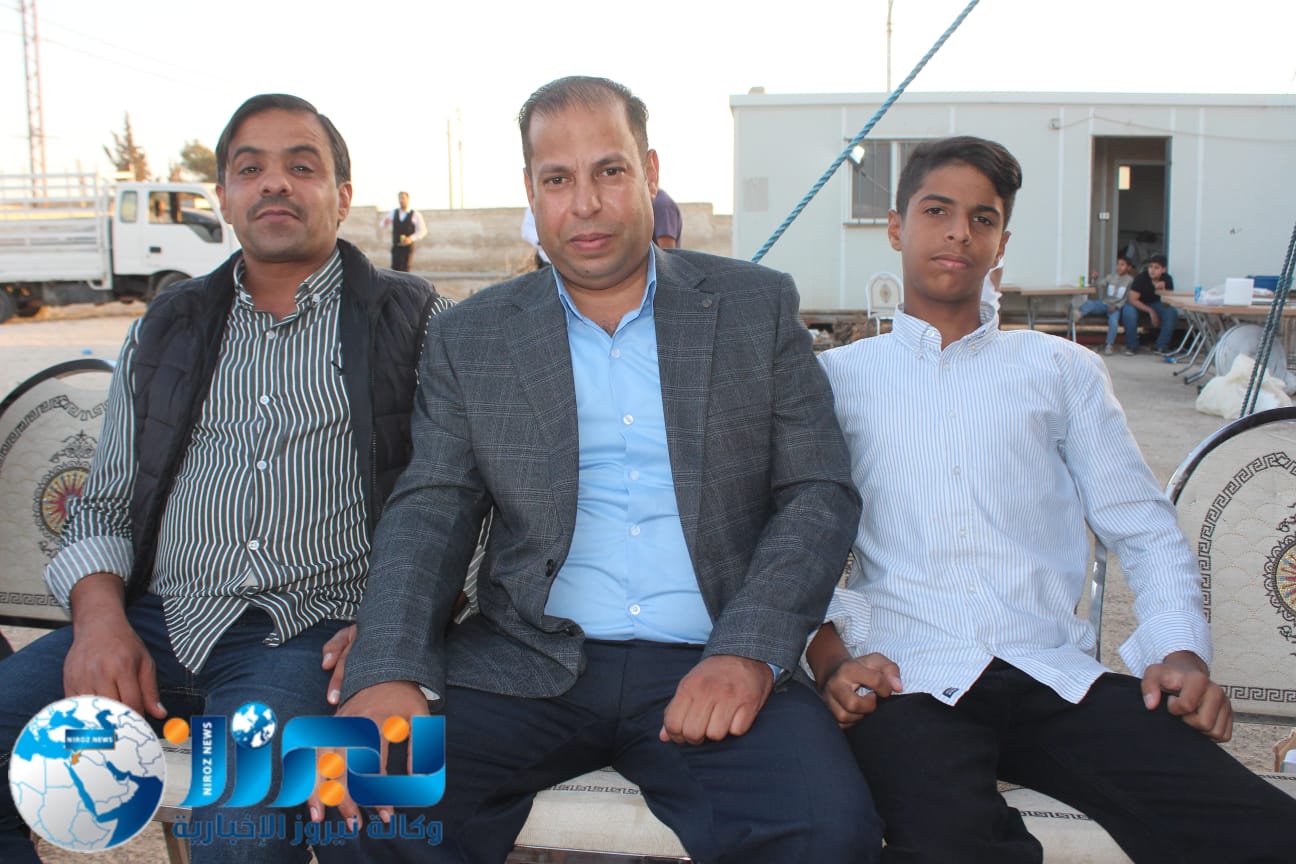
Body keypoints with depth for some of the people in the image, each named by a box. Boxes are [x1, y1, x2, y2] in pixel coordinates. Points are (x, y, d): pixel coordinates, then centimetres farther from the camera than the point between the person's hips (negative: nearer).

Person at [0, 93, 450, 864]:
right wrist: (99, 618, -1)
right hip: (158, 624, 4)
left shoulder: (413, 318, 8)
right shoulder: (167, 329, 19)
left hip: (315, 629, -4)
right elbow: (105, 506, 18)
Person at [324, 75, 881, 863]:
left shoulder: (757, 308, 8)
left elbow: (820, 494, 3)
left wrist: (750, 653, -13)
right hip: (531, 663, 1)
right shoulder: (470, 339, 11)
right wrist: (385, 673, -16)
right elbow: (430, 512, 3)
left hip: (710, 668, 0)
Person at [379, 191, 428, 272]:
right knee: (395, 268, -5)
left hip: (408, 246, -2)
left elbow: (423, 231, -1)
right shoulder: (393, 213, 8)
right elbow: (381, 227, 11)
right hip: (396, 247, 2)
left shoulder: (415, 215, 0)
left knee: (405, 269, -2)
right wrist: (385, 223, -14)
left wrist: (411, 239, -15)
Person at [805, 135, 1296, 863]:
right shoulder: (837, 378, 14)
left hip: (1056, 675, 3)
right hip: (909, 681, -3)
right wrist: (831, 652, -10)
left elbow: (1144, 529, 15)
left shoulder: (1064, 371, 19)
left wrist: (1179, 648, -1)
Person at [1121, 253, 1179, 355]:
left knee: (1172, 312, -26)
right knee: (1128, 311, -36)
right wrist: (1150, 311, -30)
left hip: (1156, 303, 3)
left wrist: (1162, 290, -41)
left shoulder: (1167, 279, -17)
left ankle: (1162, 346, -13)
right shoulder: (1141, 277, -24)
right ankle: (1132, 346, -19)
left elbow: (1167, 304, -22)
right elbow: (1132, 299, -25)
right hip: (1138, 304, -2)